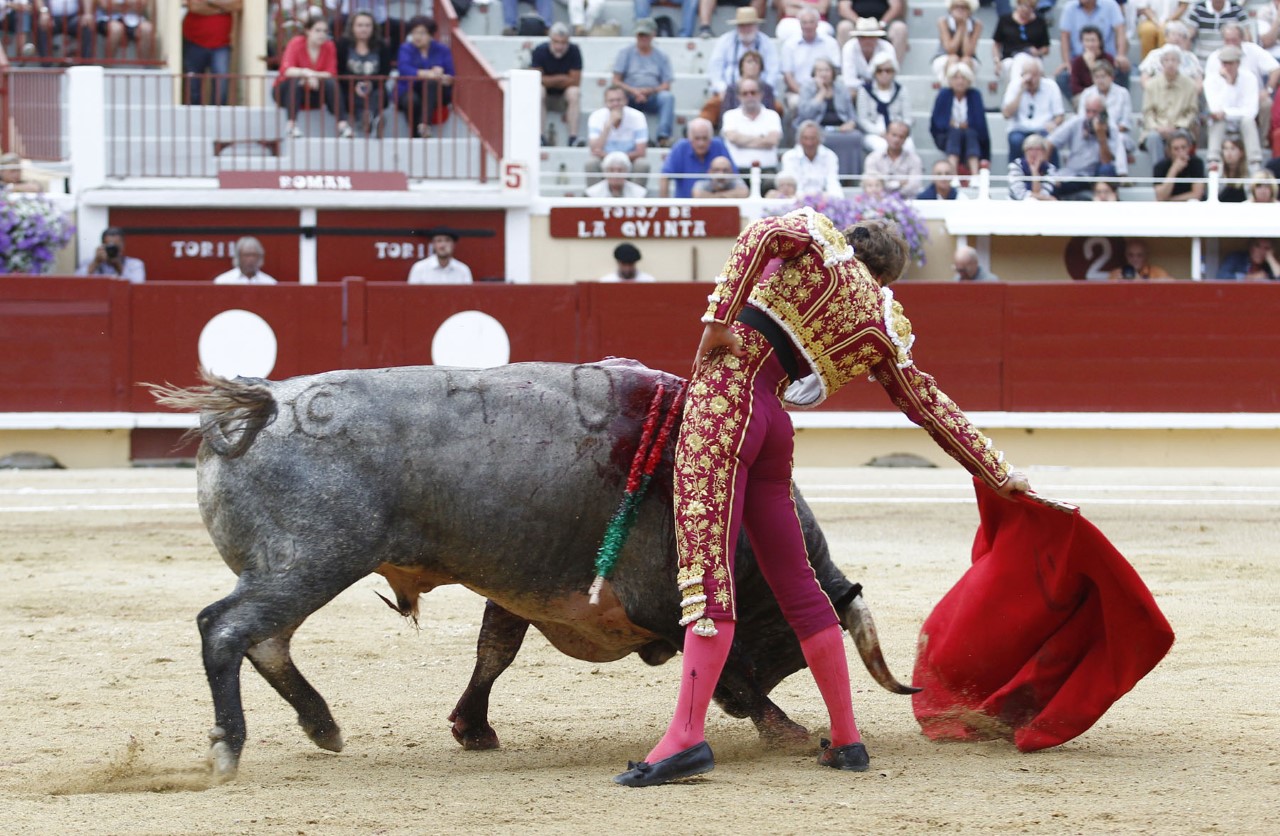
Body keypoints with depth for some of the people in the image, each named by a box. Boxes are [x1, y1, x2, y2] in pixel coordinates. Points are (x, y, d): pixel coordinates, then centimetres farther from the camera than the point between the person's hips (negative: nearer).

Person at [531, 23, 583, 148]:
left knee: (574, 92, -31)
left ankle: (573, 138, -34)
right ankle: (539, 137, -34)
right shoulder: (540, 51, -18)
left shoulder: (574, 51, -17)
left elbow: (575, 81, -18)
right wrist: (560, 78, -21)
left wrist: (550, 81, -16)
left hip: (564, 97, 0)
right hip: (546, 96, 0)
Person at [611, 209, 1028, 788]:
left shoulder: (819, 239, 11)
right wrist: (998, 474, 31)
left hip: (725, 398, -5)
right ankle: (846, 740, 18)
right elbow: (932, 408, 23)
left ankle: (687, 736, -21)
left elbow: (761, 235, -11)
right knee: (796, 583, 15)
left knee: (707, 569, -13)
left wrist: (720, 317, -14)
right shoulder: (885, 329, 18)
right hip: (773, 426, 5)